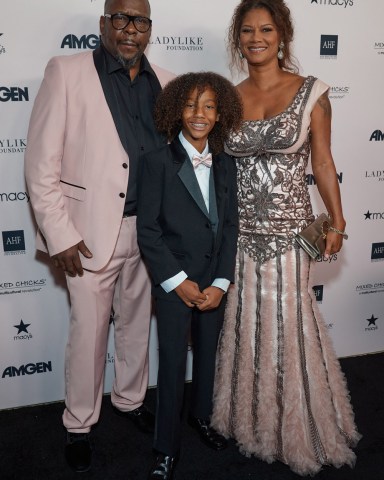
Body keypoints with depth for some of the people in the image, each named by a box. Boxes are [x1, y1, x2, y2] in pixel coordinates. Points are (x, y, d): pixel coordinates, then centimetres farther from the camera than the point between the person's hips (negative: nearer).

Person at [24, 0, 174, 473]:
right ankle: (79, 424, 29)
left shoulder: (164, 82, 6)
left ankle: (130, 399, 42)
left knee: (136, 323, 19)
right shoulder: (66, 72, -7)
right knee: (88, 332, 7)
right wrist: (59, 235, -13)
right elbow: (41, 163, -10)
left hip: (149, 228, 5)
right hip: (92, 230, -4)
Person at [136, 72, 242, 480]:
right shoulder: (158, 161, -10)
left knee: (207, 354, 19)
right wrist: (179, 282, -14)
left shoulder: (225, 165, 4)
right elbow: (147, 231, -12)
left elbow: (230, 227, 3)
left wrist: (220, 283, -6)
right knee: (172, 364, 5)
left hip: (214, 283, 4)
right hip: (174, 283, -4)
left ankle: (202, 416, 44)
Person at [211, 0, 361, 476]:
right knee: (244, 323, 12)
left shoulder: (310, 92, -2)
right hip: (239, 230, 3)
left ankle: (295, 426, 29)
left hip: (288, 229, -3)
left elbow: (322, 164, 0)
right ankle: (248, 416, 34)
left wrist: (337, 224, -3)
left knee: (288, 324, 5)